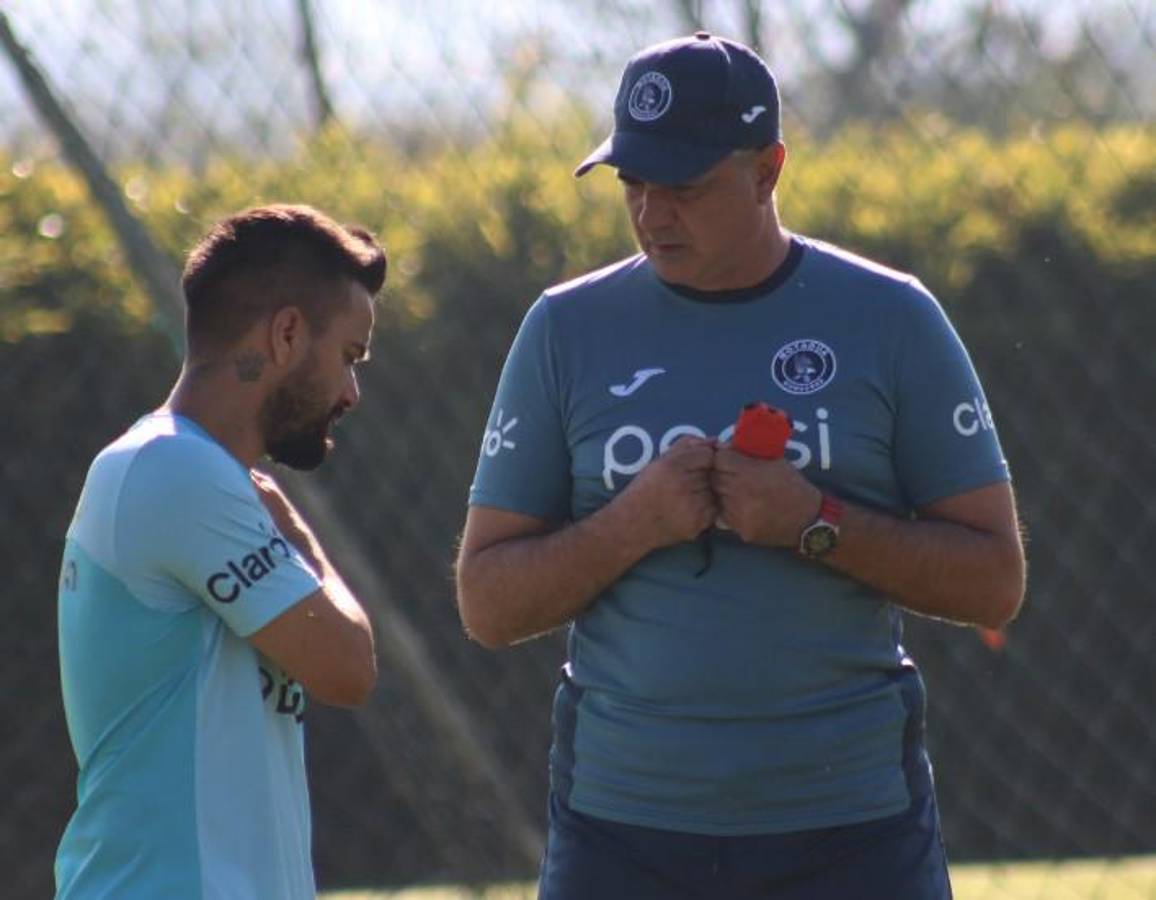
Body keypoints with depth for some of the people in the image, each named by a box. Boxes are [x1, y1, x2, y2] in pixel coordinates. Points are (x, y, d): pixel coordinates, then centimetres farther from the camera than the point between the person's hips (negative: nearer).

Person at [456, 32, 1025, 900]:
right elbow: (486, 606, 4)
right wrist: (632, 525, -14)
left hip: (851, 824, -1)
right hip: (624, 820, 1)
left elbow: (996, 583, 0)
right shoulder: (567, 331, 5)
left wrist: (816, 524, -15)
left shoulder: (891, 321, 1)